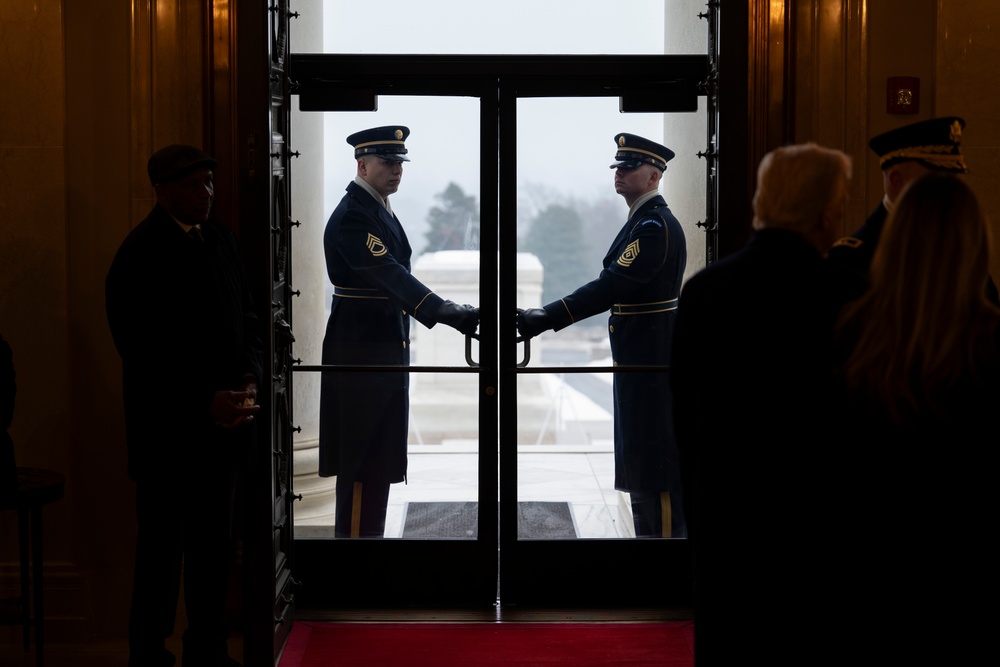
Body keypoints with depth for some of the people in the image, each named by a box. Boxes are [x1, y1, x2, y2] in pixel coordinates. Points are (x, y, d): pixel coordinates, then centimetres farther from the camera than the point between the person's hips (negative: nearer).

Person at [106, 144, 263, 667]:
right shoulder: (139, 255, -11)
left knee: (214, 542, 12)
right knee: (162, 544, 4)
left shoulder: (220, 239, 9)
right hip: (167, 427, -6)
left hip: (221, 420, 6)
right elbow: (142, 350, -14)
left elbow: (246, 317, 14)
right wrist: (203, 403, -16)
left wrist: (249, 377, -3)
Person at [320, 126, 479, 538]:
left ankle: (367, 534, 22)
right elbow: (389, 274, -32)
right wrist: (445, 312, -43)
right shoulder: (352, 216, -18)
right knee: (363, 461, -5)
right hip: (362, 353, -10)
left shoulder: (379, 209, 14)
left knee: (378, 460, 14)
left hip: (385, 348, 10)